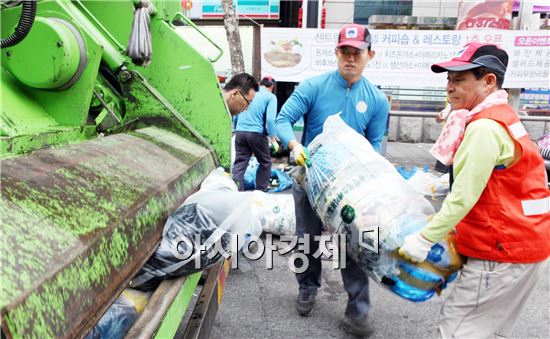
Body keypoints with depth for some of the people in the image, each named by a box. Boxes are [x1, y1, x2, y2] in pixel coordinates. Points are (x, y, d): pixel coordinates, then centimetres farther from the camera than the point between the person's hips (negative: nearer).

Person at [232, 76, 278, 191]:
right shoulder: (271, 97, 1)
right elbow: (270, 119, -12)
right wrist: (273, 137, -3)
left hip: (240, 132, 4)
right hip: (257, 133, -4)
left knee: (239, 164, 6)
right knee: (265, 163, 15)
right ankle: (260, 191, 18)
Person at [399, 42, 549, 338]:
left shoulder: (485, 128, -21)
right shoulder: (496, 118, 11)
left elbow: (464, 197, -23)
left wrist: (425, 239, -16)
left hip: (502, 250, -10)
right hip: (516, 242, 10)